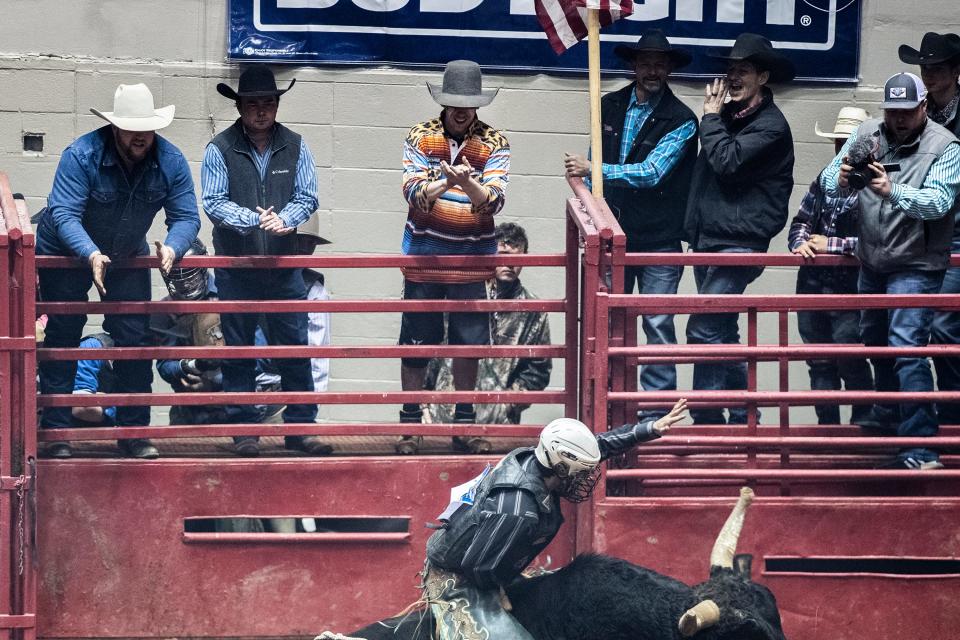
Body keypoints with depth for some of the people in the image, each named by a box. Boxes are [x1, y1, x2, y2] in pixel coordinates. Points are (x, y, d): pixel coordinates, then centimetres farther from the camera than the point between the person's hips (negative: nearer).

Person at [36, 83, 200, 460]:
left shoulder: (170, 162, -20)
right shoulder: (82, 156, -31)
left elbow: (186, 217, -19)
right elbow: (63, 214, -36)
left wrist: (172, 248, -41)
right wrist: (91, 255, -52)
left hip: (128, 258, 3)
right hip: (67, 254, -3)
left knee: (135, 340, 1)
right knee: (62, 337, 1)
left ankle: (134, 432, 9)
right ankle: (56, 432, 7)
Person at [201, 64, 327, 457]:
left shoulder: (294, 147, 4)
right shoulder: (220, 149, -4)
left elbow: (307, 198, 1)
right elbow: (214, 203, -10)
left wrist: (284, 219, -19)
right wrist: (256, 220, -24)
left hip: (284, 266, 2)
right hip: (236, 267, -2)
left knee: (295, 346, 2)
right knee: (238, 350, 5)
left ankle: (300, 427, 9)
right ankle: (243, 430, 12)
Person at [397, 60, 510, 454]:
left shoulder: (493, 143, -2)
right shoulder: (420, 137, -2)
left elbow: (494, 202, -13)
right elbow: (413, 192, -13)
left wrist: (468, 183, -34)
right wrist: (443, 184, -33)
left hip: (471, 258, 0)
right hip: (424, 256, 0)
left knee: (468, 341, 7)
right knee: (416, 342, 4)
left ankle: (464, 419, 23)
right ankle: (410, 424, 15)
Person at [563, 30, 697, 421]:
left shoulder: (680, 121, -8)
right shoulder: (609, 107, 7)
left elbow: (651, 172, -18)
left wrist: (592, 169, -21)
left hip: (659, 239, -4)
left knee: (658, 325, -3)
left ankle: (657, 408, 2)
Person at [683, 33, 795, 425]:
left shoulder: (771, 126, -10)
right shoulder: (729, 115, 15)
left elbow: (727, 161, -22)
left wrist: (711, 118, -8)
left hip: (738, 244, -9)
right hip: (709, 240, 9)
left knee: (705, 331, -15)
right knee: (722, 333, 13)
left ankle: (706, 420, -11)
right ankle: (741, 418, 21)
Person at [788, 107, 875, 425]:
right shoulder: (823, 182, 13)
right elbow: (800, 223, 17)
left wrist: (831, 245, -14)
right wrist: (800, 244, -6)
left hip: (850, 288, -6)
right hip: (813, 285, 6)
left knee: (848, 356, -12)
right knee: (820, 363, 10)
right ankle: (827, 425, 18)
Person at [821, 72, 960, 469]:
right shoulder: (867, 135, 1)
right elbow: (829, 182, -4)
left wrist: (892, 192, -41)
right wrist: (841, 179, -29)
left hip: (915, 266, -7)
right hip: (872, 261, 7)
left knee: (906, 347, -17)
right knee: (874, 339, 24)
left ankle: (920, 448, -18)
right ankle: (886, 418, 47)